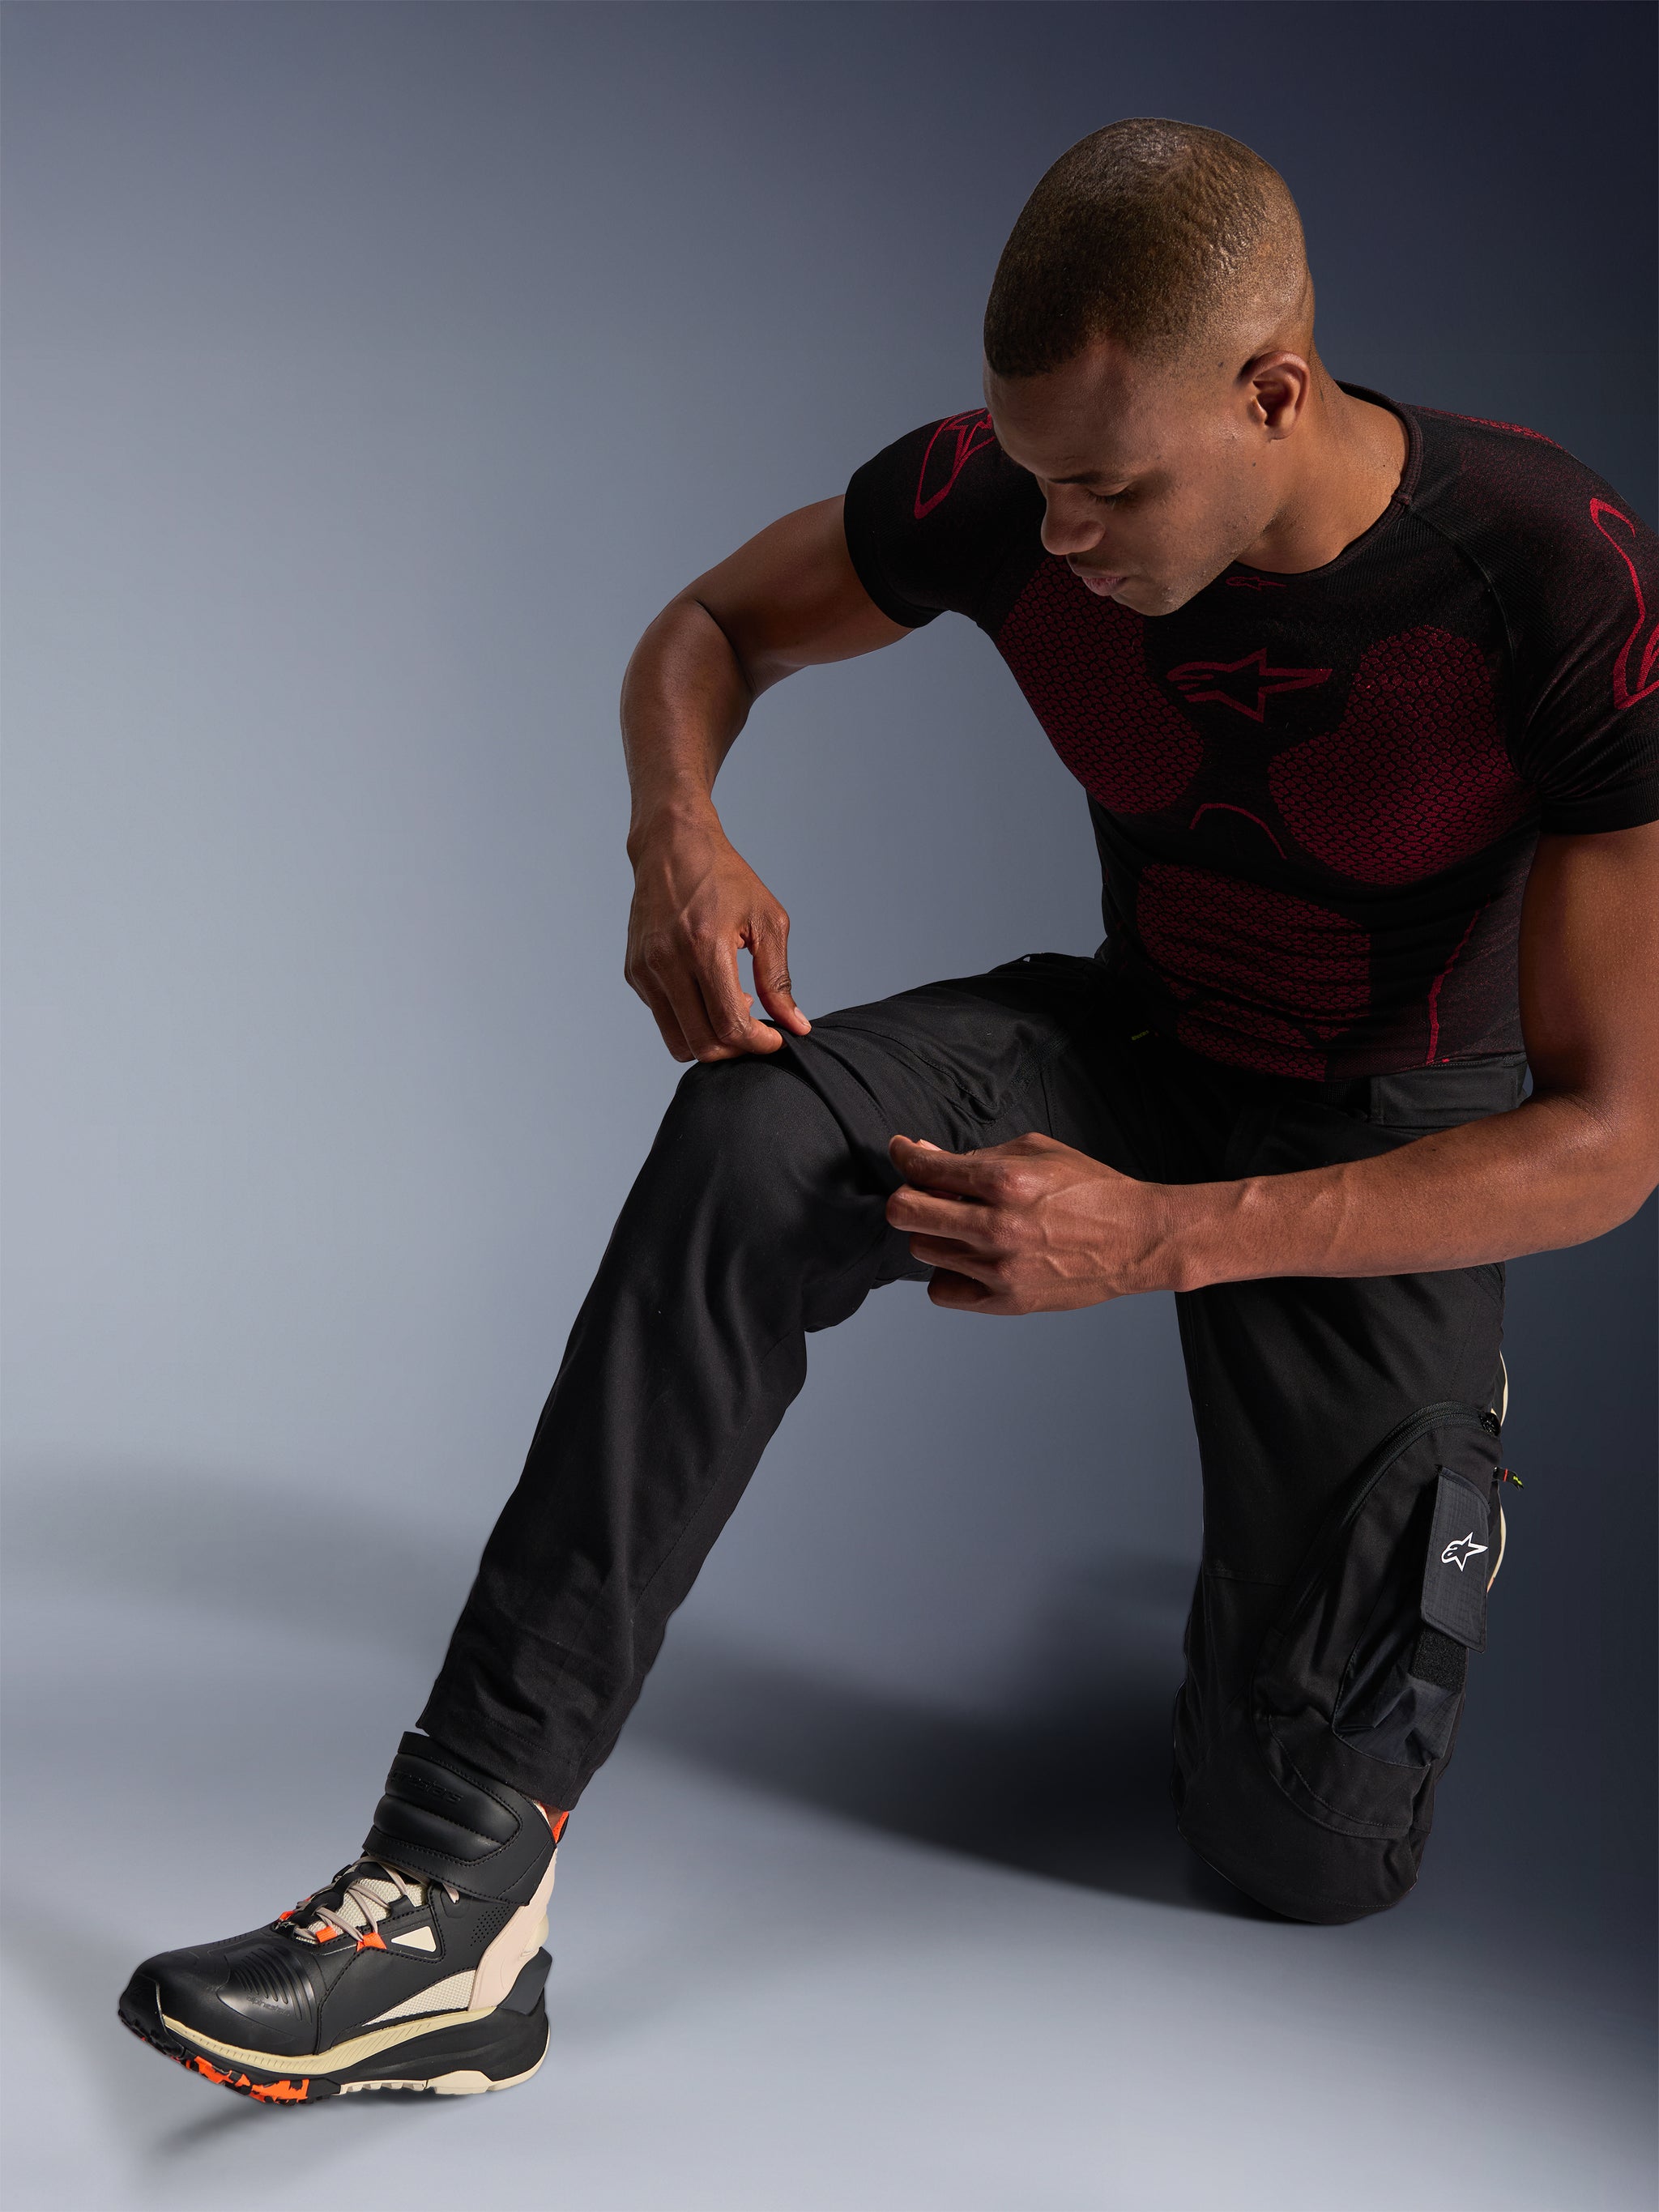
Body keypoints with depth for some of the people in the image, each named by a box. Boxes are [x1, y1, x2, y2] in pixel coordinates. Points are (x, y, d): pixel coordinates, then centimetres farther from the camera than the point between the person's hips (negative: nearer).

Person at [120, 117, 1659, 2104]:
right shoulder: (1001, 489, -18)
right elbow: (710, 627, 2)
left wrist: (1158, 1239, -34)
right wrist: (676, 832, -24)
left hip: (1399, 1138, -2)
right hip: (1133, 1037, 3)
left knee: (1311, 1848, -6)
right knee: (751, 1143, -34)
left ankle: (1437, 1463, 28)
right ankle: (454, 1897, -31)